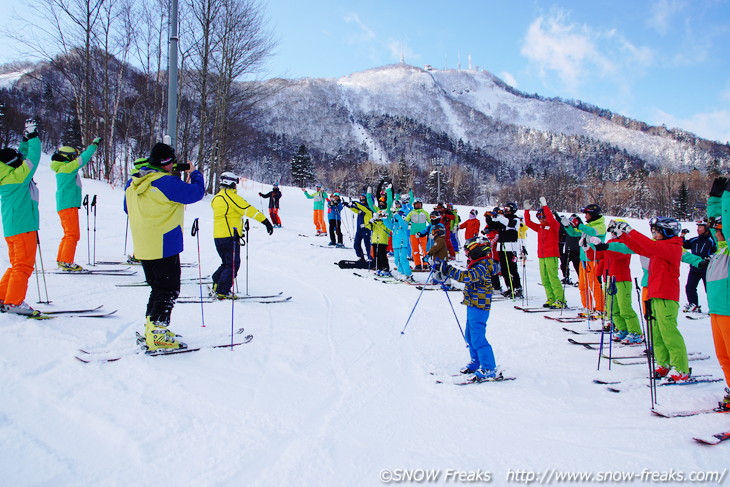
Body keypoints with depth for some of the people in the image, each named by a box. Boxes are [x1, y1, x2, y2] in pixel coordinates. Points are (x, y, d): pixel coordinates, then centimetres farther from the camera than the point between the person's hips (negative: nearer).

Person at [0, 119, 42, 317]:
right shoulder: (18, 176, -11)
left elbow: (23, 157, 27)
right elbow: (33, 158, -9)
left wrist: (26, 140, 26)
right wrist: (33, 137, -1)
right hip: (22, 227, -9)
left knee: (18, 265, 16)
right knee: (24, 265, -6)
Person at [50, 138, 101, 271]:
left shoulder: (64, 168, 17)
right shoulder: (66, 167, -10)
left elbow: (82, 161, 30)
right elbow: (82, 159, -13)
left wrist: (92, 149, 33)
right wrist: (94, 144, -5)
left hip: (64, 206, 10)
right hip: (68, 205, -10)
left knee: (69, 234, 15)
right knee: (73, 235, -9)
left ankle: (61, 260, 19)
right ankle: (66, 262, -8)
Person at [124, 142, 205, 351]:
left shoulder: (132, 182, 7)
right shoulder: (167, 182, -19)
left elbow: (128, 209, 20)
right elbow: (196, 192, -13)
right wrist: (194, 173, 4)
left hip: (142, 247, 8)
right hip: (164, 246, -8)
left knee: (157, 287, 21)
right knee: (168, 290, 1)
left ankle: (151, 327, 28)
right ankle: (157, 335, 1)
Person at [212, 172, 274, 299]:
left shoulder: (216, 198, 15)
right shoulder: (231, 196, -11)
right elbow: (248, 209, -16)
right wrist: (265, 221, -16)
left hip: (218, 236, 9)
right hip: (230, 236, -8)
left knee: (226, 263, 21)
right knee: (233, 264, -2)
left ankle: (217, 285, 16)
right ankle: (222, 292, -5)